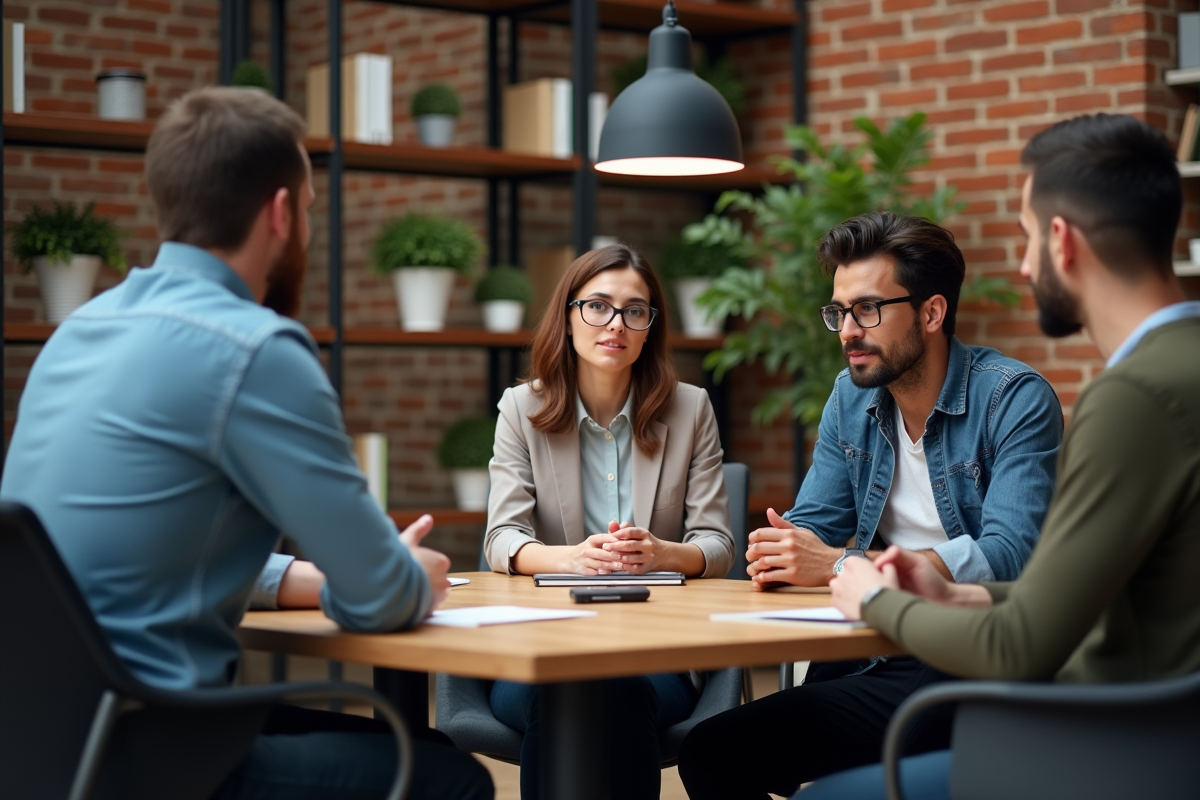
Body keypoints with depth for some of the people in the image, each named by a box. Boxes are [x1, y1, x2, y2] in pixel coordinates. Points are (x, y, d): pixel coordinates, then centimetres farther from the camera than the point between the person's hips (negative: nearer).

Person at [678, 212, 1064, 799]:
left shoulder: (1016, 399, -9)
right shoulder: (851, 398, 12)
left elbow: (1008, 554, -22)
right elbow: (812, 524, 14)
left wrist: (839, 565, -25)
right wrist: (781, 551, -12)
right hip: (872, 654, 7)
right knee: (707, 751, -17)